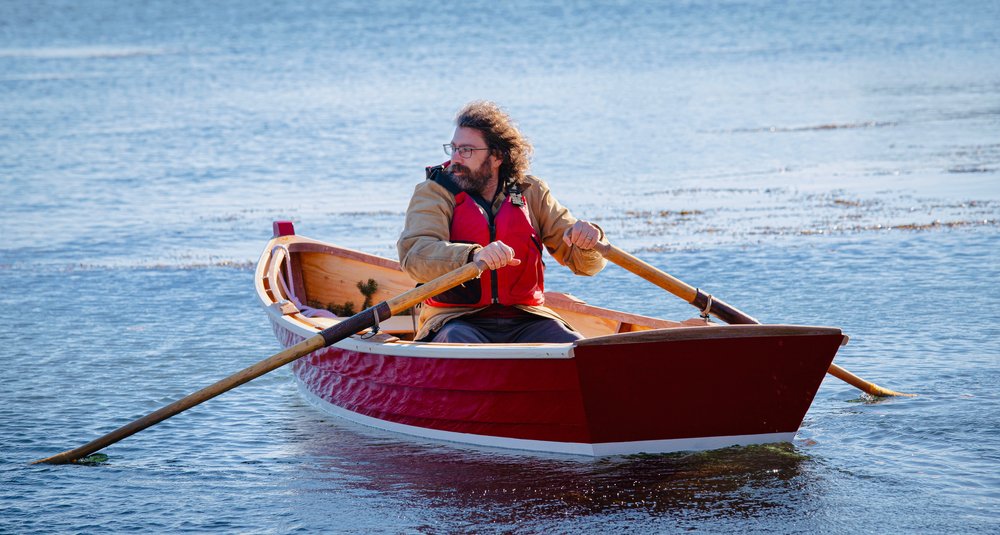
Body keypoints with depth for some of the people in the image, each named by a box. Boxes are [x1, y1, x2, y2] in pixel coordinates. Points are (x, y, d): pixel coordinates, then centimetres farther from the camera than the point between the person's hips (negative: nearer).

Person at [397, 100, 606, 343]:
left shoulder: (531, 193, 12)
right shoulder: (434, 192, 4)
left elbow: (585, 263, 11)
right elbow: (414, 254, -15)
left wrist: (588, 239, -14)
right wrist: (474, 255, -34)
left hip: (525, 320, 3)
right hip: (457, 320, -3)